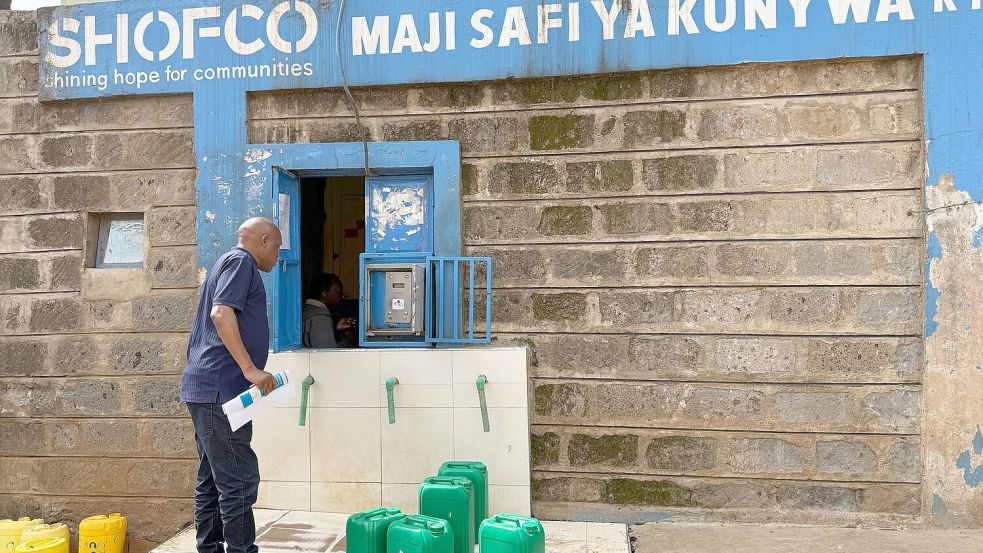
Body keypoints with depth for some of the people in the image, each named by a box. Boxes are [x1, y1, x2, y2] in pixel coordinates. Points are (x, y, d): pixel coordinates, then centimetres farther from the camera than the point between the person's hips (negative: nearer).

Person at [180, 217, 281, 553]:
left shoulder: (230, 264, 25)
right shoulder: (241, 260, -5)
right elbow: (221, 312, -19)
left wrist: (251, 372, 25)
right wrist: (251, 368, -21)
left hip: (207, 389, 10)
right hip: (220, 388, -10)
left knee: (212, 480, 12)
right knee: (239, 481, -8)